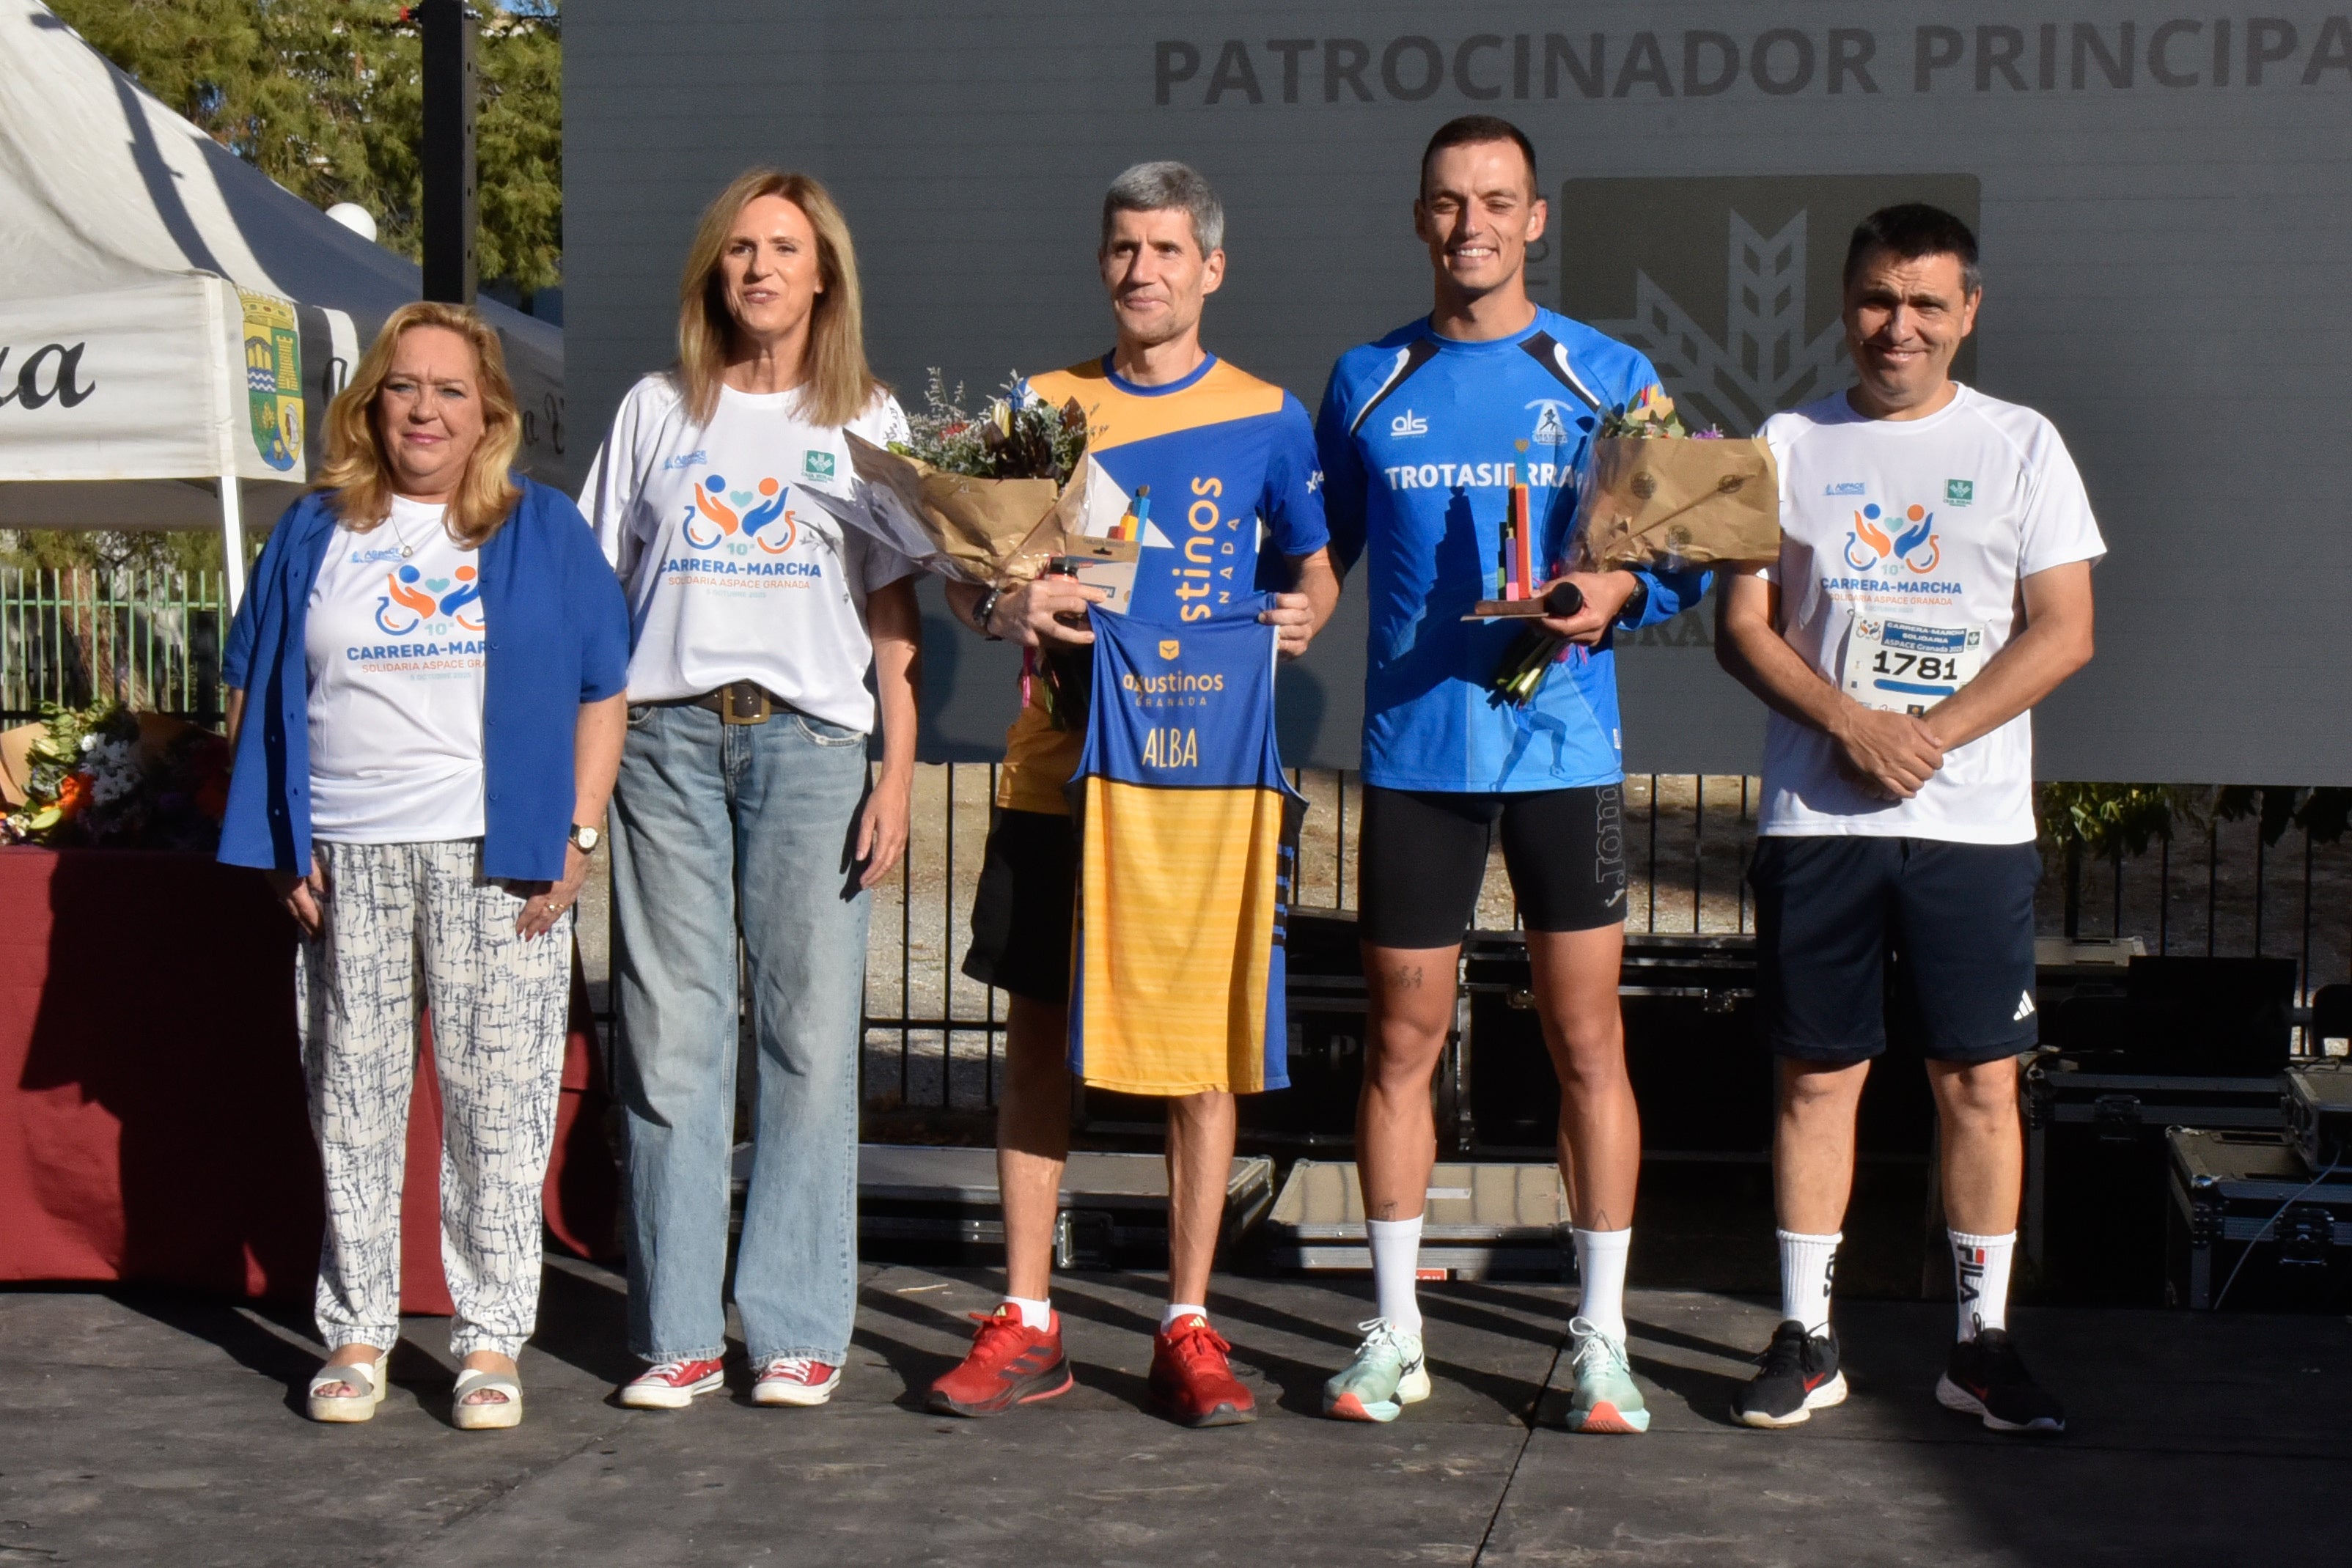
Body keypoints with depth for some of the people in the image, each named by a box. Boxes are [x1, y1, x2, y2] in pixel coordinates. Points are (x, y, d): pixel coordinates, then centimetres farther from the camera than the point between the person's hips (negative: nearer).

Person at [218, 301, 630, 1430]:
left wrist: (576, 837, -4)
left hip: (494, 859, -2)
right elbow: (254, 690, 13)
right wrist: (281, 845, 4)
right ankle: (356, 1333, 15)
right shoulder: (315, 532, 12)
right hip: (344, 861, 2)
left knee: (496, 1102, -1)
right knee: (352, 1100, 5)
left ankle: (491, 1341, 7)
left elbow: (601, 693, 6)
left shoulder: (544, 532, 8)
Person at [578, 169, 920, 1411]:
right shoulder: (657, 411, 14)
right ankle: (677, 1333, 8)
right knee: (669, 1034, 1)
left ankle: (799, 1331, 6)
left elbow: (893, 616, 7)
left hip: (808, 738, -1)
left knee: (809, 1035, -2)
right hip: (668, 735, 1)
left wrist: (898, 775, -2)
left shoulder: (867, 421, 11)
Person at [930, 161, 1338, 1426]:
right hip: (1057, 773, 1)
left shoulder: (1267, 419, 5)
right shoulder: (1042, 407, 7)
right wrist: (999, 611, -14)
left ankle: (1187, 1329, 12)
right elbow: (963, 571, 8)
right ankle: (1025, 1325, 13)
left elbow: (1314, 565, 14)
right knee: (1036, 1039, 4)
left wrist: (1301, 616, -9)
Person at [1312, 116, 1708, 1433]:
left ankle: (1603, 1342, 11)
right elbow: (1313, 556, 17)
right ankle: (1394, 1338, 15)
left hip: (1564, 745, -1)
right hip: (1414, 754, 2)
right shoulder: (1366, 384, 10)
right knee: (1403, 1041, 5)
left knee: (1588, 1039, 1)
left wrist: (1620, 594, -13)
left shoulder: (1609, 376, 5)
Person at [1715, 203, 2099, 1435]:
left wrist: (1934, 734, -13)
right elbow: (1741, 625, 3)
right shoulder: (1789, 447, 7)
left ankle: (1984, 1340, 12)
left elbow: (2064, 630, -1)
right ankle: (1805, 1335, 13)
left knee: (1980, 1078, 2)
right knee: (1817, 1074, 4)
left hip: (1975, 820, 0)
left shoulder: (2020, 446, 5)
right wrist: (1851, 725, -12)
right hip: (1817, 816, 1)